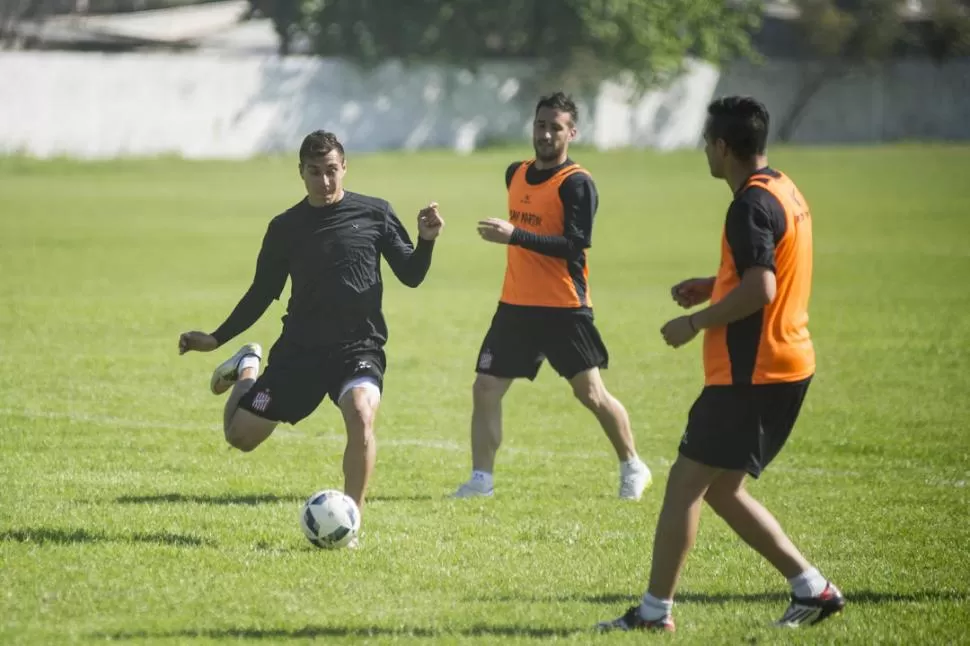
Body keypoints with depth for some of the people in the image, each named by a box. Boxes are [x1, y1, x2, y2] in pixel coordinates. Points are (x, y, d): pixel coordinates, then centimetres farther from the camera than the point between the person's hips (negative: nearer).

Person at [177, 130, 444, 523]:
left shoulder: (374, 214, 1)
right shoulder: (285, 227, 4)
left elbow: (411, 276, 4)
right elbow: (262, 293, 14)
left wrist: (426, 241, -15)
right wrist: (216, 339, 12)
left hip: (359, 346, -2)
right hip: (300, 348, 2)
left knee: (361, 417, -32)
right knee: (241, 436, 2)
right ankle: (247, 369, 35)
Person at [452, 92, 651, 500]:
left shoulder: (577, 184, -11)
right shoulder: (515, 174, 11)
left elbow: (574, 245, -22)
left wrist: (515, 235, -29)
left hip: (564, 308, -6)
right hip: (515, 305, 6)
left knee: (591, 393, -2)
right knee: (485, 388, 0)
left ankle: (633, 469, 15)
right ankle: (481, 479, 5)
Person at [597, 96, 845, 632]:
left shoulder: (752, 205, -17)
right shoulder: (783, 191, 14)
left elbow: (760, 290, -27)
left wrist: (695, 323, -16)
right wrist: (714, 286, 16)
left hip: (751, 374, -10)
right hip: (787, 365, 10)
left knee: (685, 482, -4)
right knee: (719, 488, 16)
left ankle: (655, 611, -1)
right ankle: (812, 588, 14)